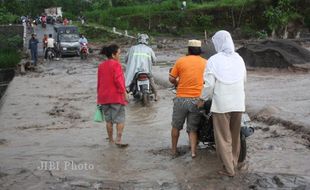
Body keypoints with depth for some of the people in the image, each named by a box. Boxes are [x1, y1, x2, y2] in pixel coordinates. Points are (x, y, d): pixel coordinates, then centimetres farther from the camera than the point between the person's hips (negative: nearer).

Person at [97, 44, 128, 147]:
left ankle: (111, 140, 19)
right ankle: (118, 140, -8)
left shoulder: (101, 66, 10)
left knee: (108, 120, 13)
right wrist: (124, 93, -12)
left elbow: (99, 82, 14)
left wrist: (99, 95, 20)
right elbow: (118, 80, -17)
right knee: (120, 119, 0)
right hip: (116, 96, -6)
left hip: (104, 97, 6)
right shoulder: (116, 64, -11)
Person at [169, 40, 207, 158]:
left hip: (181, 98, -1)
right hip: (197, 100, 1)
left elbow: (171, 79, -1)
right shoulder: (205, 63, 2)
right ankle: (193, 151, -1)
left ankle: (174, 151, 22)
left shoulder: (180, 61, -1)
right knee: (193, 128, 11)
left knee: (176, 126, 16)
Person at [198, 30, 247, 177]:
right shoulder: (239, 59, 4)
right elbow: (244, 79, 13)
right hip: (238, 103, 5)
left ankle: (229, 169, 9)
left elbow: (209, 84, -12)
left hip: (221, 104, -4)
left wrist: (202, 99, 3)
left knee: (223, 137, 5)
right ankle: (234, 162, 29)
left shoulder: (214, 60, -10)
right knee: (235, 135, 17)